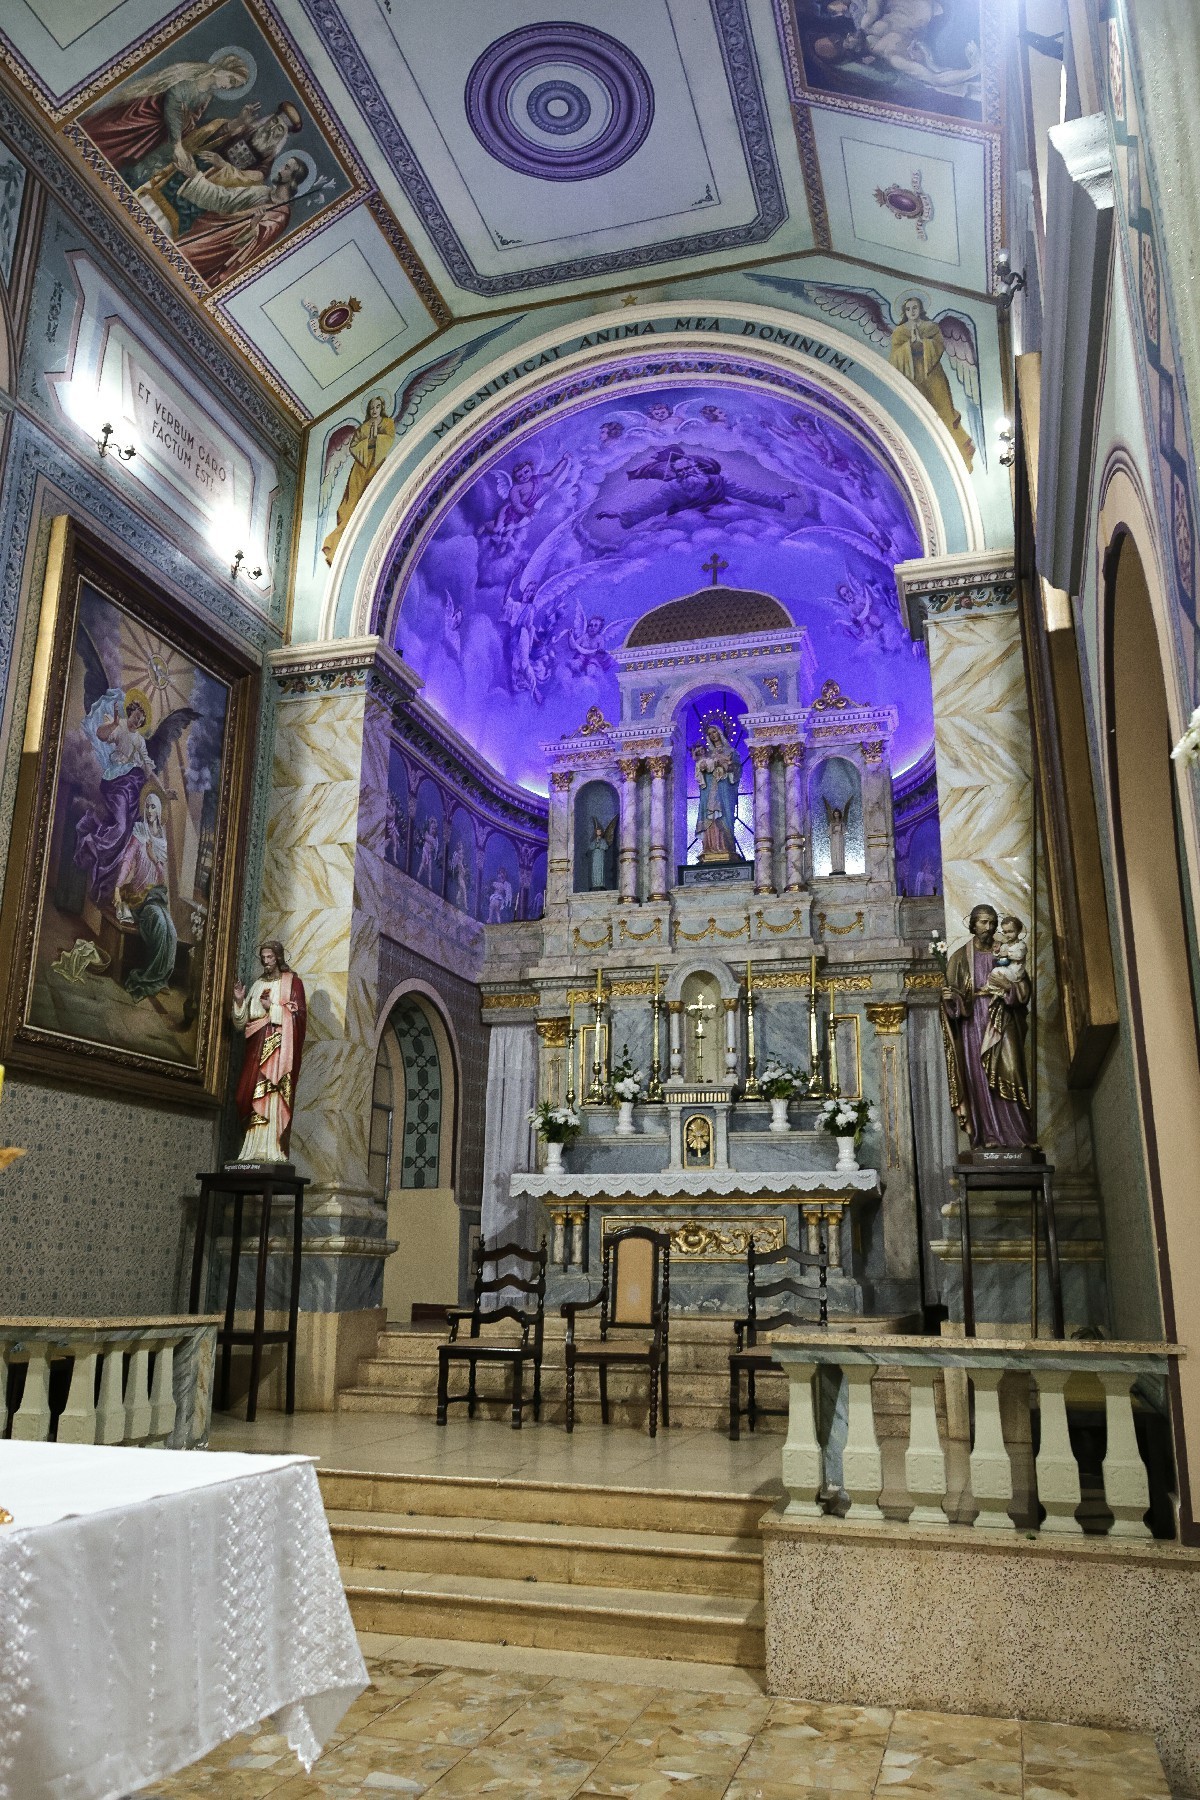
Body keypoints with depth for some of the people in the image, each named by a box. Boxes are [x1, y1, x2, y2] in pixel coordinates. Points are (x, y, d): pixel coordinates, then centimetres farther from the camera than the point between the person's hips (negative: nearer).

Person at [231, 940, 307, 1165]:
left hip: (279, 1049, -5)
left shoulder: (292, 982, 7)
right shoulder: (256, 986, 21)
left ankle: (273, 1150, -18)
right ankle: (253, 1150, -6)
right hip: (257, 1049, 5)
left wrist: (271, 1008, -6)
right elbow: (241, 1023, 17)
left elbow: (299, 1014, -5)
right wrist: (239, 1001, 1)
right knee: (255, 1097, -4)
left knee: (274, 1095, -13)